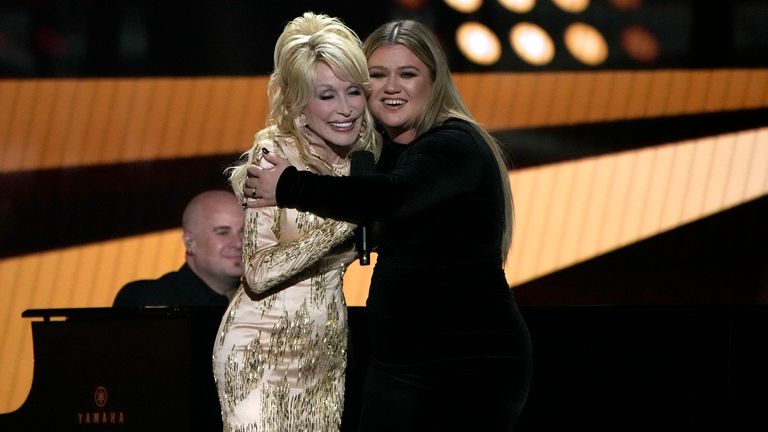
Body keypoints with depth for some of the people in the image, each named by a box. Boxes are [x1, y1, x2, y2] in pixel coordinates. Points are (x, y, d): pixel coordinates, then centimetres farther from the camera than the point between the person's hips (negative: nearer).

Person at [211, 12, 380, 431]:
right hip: (263, 349, -6)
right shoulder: (274, 155, -13)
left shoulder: (365, 158, 4)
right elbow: (258, 272, -19)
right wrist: (341, 219, -26)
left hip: (327, 347, 6)